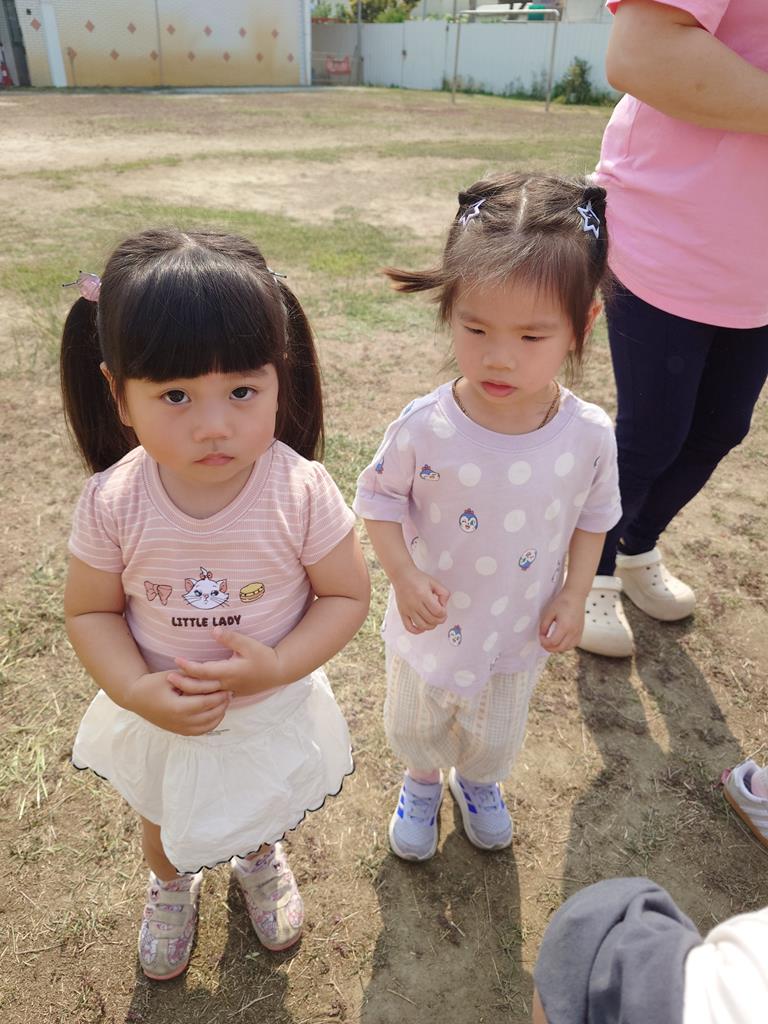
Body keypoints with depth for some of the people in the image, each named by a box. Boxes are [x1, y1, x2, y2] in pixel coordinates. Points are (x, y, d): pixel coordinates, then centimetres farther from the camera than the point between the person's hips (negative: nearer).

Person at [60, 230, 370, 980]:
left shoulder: (301, 492, -30)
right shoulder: (112, 504, -26)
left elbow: (346, 595, -18)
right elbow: (90, 611, -12)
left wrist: (277, 666, -31)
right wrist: (137, 692, -27)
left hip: (274, 710, 0)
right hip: (164, 719, 1)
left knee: (263, 812, 33)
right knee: (166, 824, 33)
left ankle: (261, 862, 70)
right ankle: (171, 888, 70)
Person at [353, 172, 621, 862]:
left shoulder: (590, 435, -22)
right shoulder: (426, 428, -28)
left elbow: (594, 516, -3)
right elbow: (380, 496, -11)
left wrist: (574, 596, -8)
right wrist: (402, 574, -23)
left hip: (521, 632, 1)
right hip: (432, 622, -1)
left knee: (497, 736, 29)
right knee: (415, 726, 27)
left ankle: (478, 782, 64)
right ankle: (422, 782, 62)